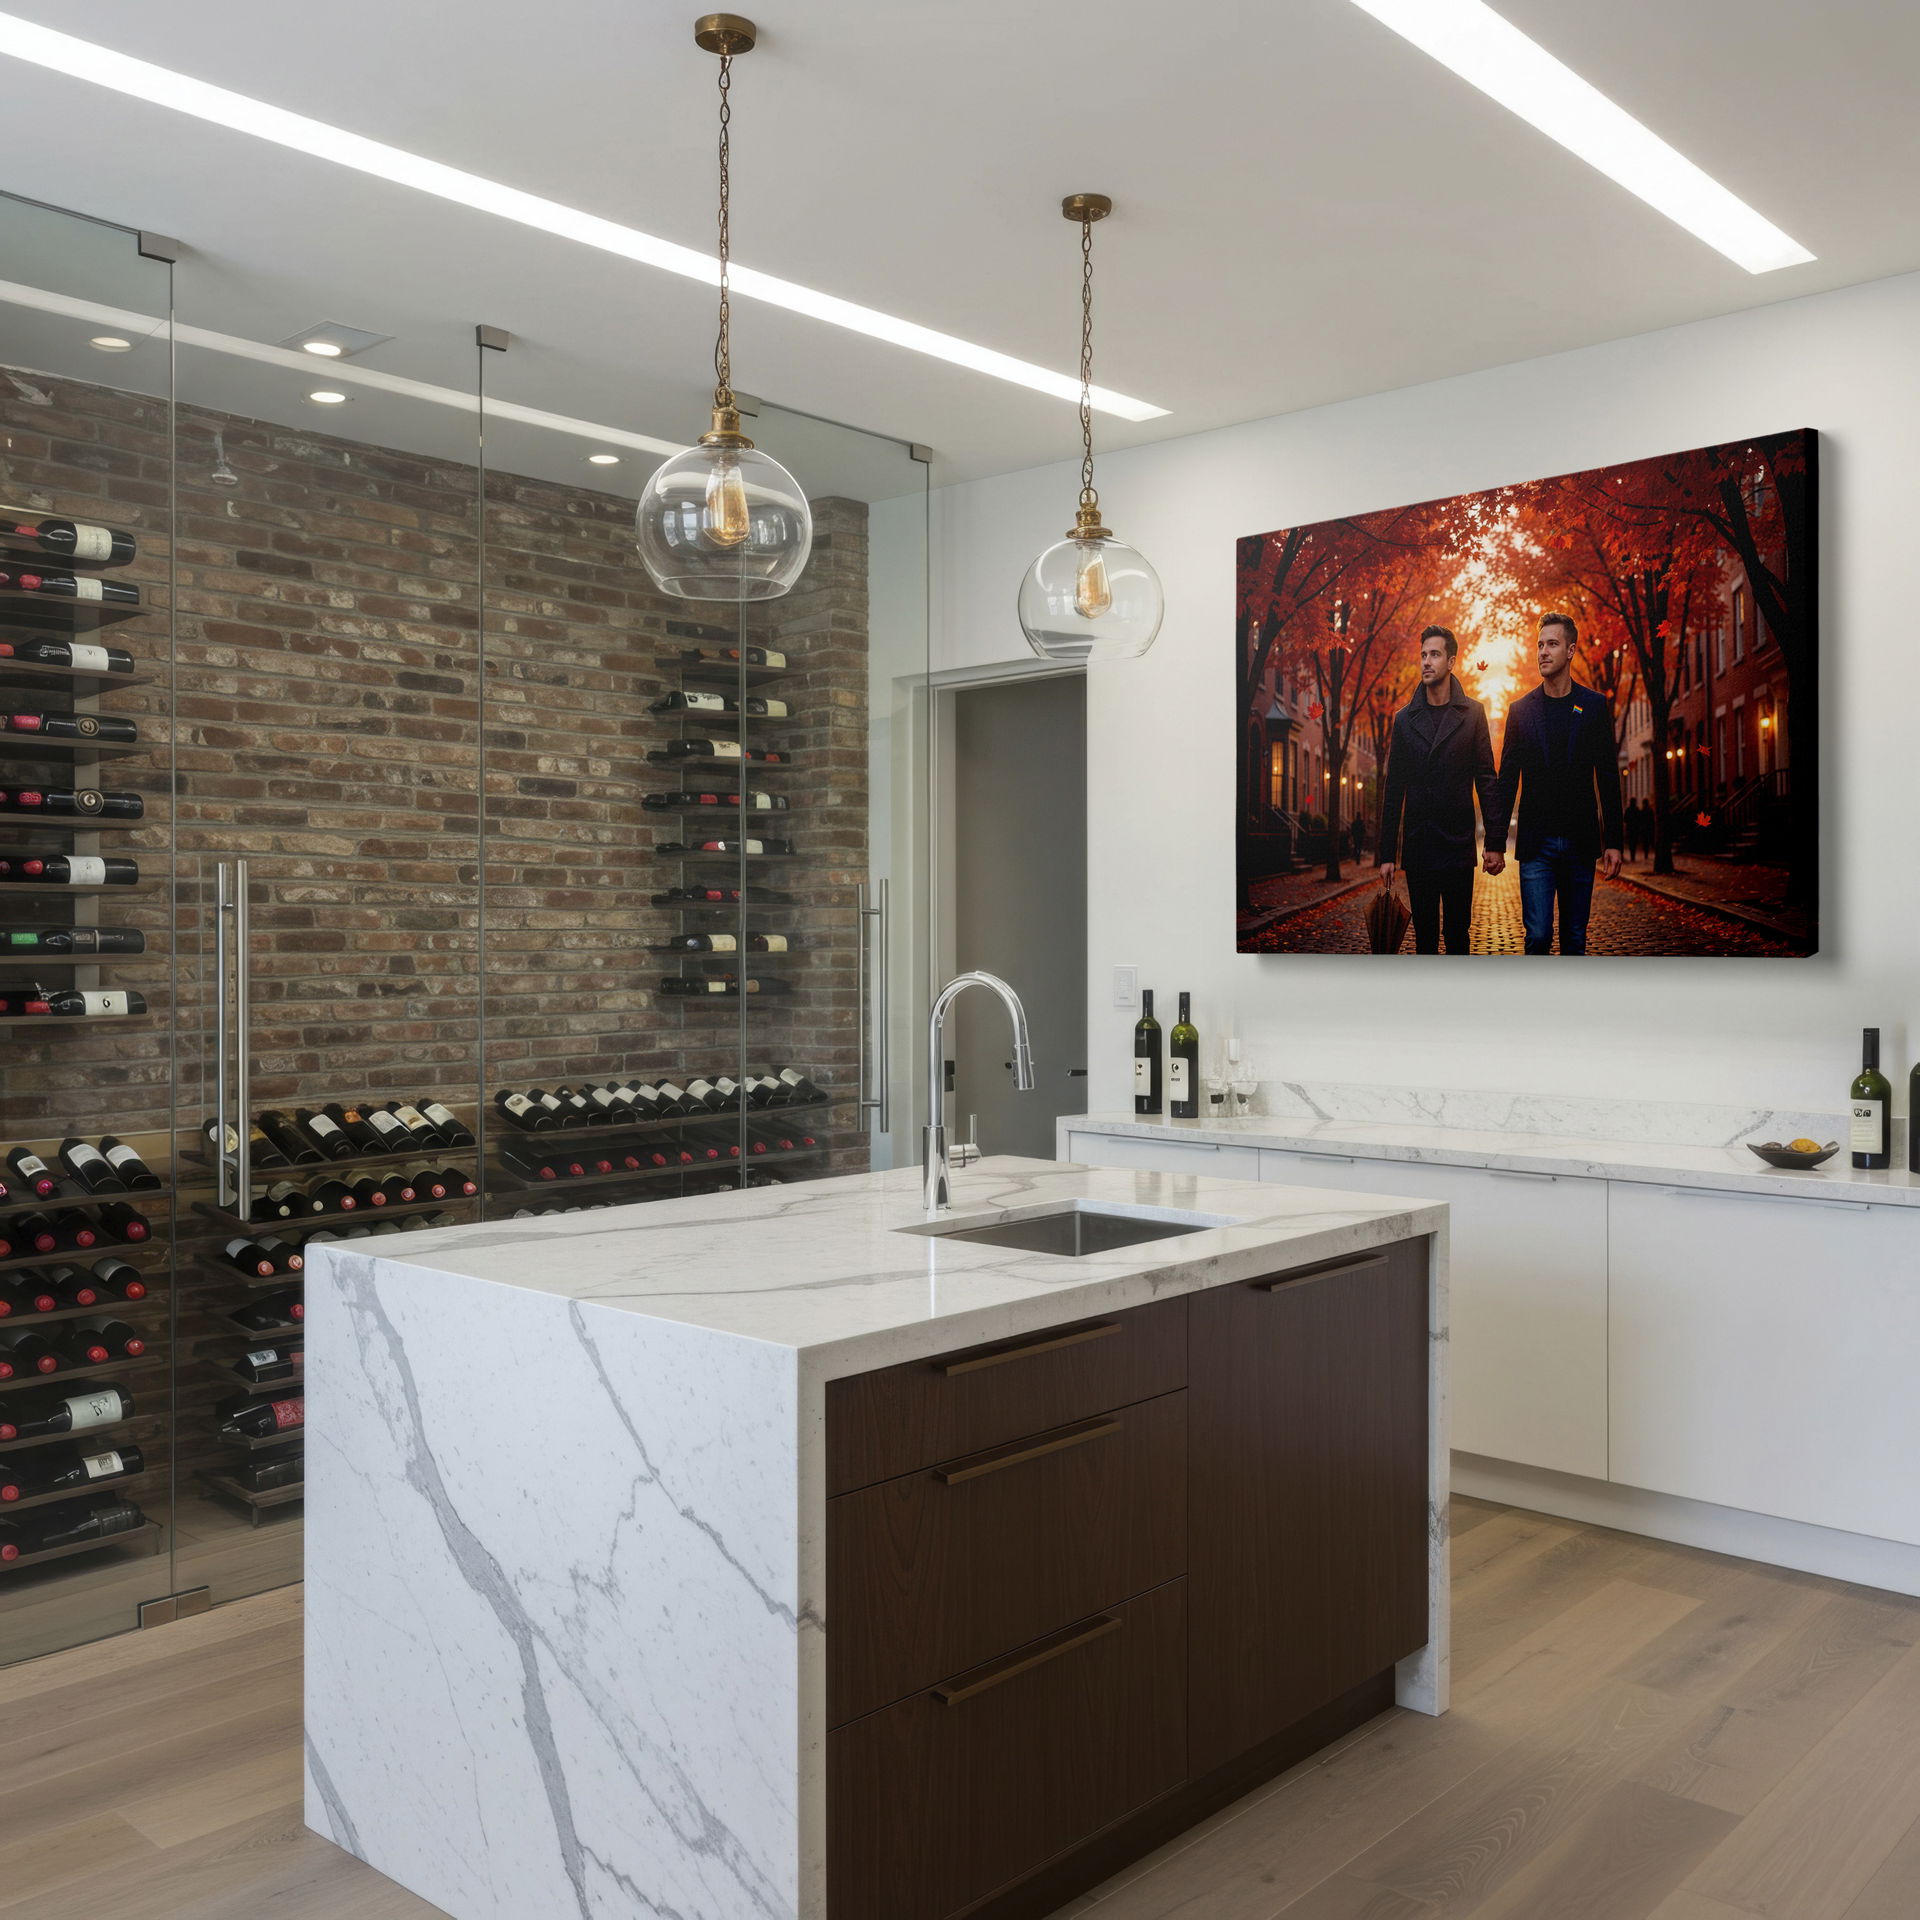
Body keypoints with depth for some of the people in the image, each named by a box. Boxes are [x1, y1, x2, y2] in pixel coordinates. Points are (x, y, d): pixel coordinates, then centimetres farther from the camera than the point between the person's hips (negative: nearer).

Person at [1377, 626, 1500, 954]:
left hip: (1458, 846, -2)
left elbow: (1486, 779, 1)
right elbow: (1394, 790, 8)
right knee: (1424, 936, 7)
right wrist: (1387, 853, 5)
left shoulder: (1472, 714, 3)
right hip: (1417, 847, 2)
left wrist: (1494, 843, -6)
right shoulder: (1405, 719, 8)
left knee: (1457, 934, 2)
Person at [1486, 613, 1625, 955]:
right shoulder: (1522, 709, 6)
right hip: (1536, 844, -1)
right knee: (1538, 935, -8)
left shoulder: (1593, 705, 5)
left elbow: (1608, 777, 5)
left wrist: (1613, 841, 0)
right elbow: (1507, 781, 5)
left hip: (1580, 843, 1)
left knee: (1575, 939, 6)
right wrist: (1495, 842, -1)